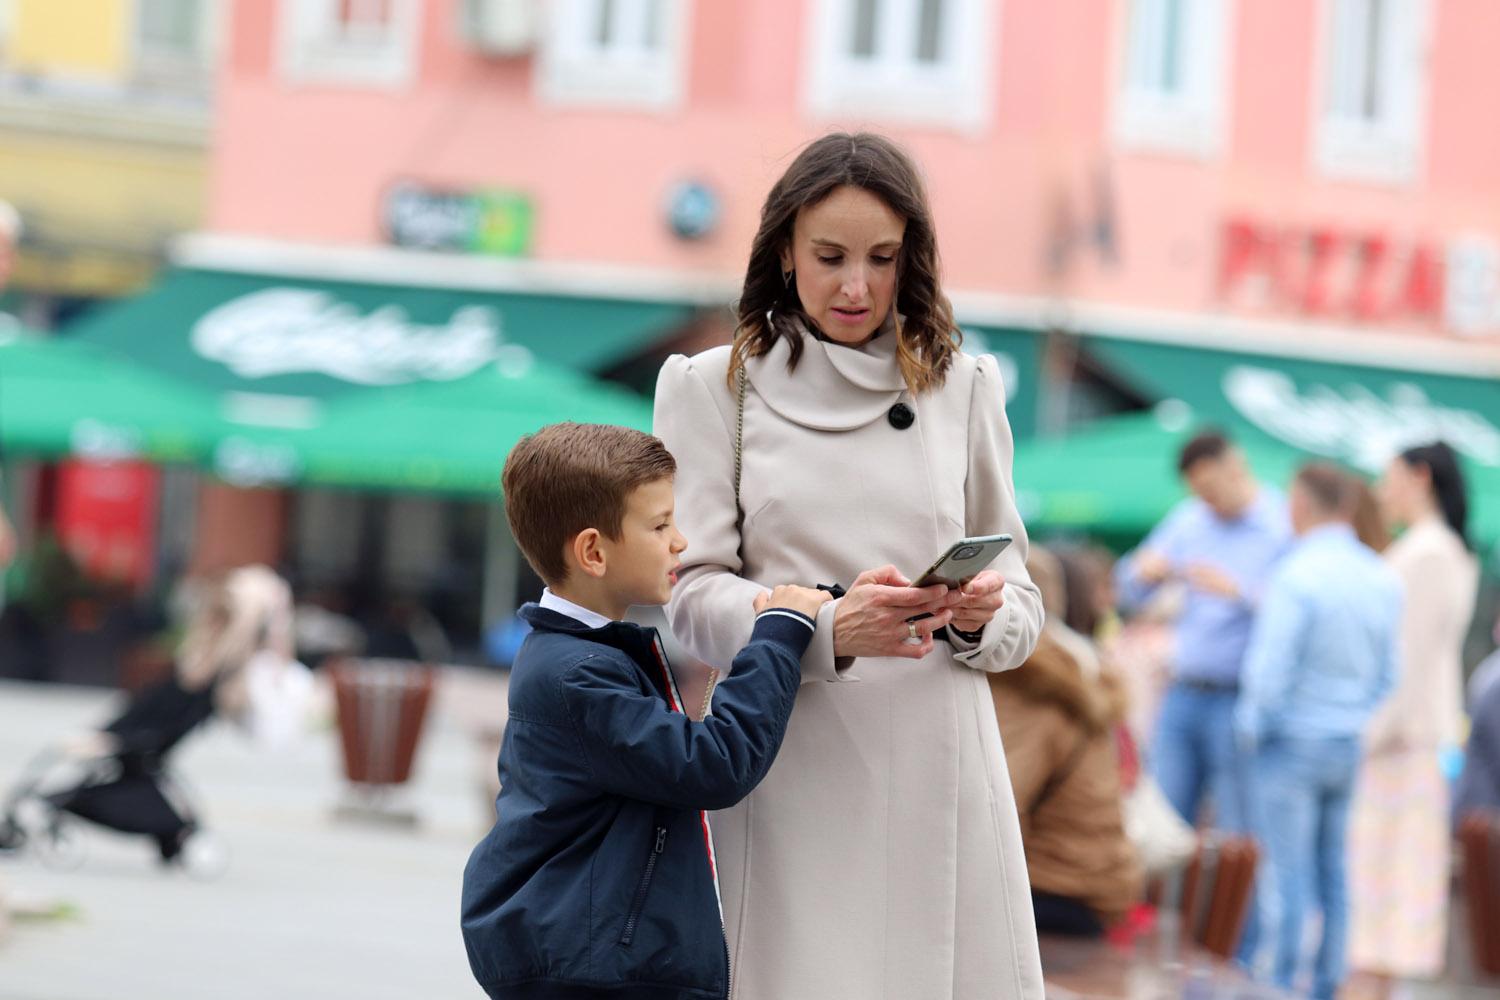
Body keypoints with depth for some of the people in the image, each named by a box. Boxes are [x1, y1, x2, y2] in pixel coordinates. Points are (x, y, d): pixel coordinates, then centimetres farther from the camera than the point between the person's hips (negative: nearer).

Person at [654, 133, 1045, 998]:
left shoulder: (963, 385, 14)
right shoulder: (715, 386, 8)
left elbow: (1023, 601, 14)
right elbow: (692, 593, -1)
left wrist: (981, 617, -10)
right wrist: (827, 627, -20)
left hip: (938, 770, 2)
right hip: (790, 773, -2)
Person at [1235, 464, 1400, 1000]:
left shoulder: (1295, 577, -16)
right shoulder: (1383, 579, 5)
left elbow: (1269, 673, -18)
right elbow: (1390, 674, 8)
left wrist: (1253, 729, -3)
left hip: (1294, 741, -6)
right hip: (1355, 746, 6)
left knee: (1289, 873, -2)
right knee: (1336, 874, 9)